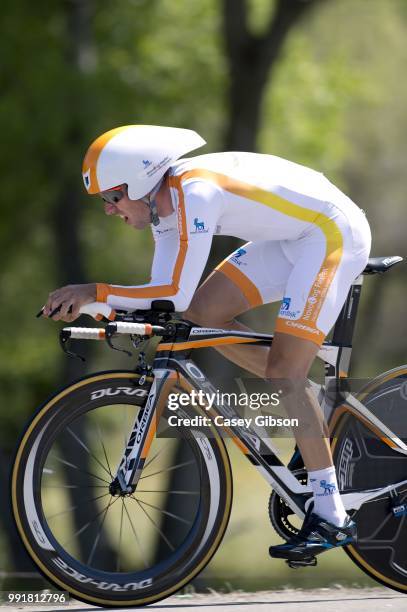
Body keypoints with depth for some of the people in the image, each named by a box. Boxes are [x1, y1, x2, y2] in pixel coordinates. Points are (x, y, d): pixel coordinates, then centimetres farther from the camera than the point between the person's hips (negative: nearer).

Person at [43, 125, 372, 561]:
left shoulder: (196, 193, -27)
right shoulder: (164, 203, 1)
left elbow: (178, 293, -30)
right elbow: (163, 292, 2)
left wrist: (93, 291, -27)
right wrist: (85, 306, -11)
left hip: (334, 232, -9)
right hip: (294, 235, 9)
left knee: (284, 375, -14)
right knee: (203, 312, 0)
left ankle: (331, 517, -10)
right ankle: (308, 406, 12)